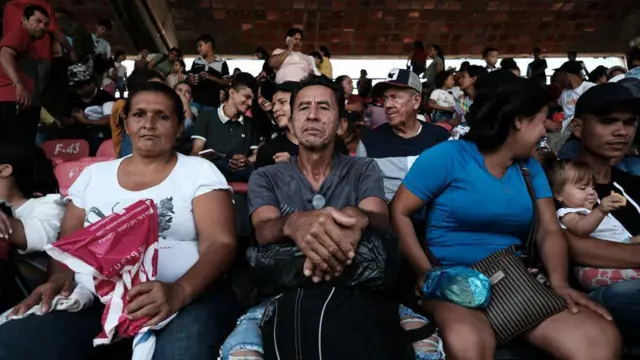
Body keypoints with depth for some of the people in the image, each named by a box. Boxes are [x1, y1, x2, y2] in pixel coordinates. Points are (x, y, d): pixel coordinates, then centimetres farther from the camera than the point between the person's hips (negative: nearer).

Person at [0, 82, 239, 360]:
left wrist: (180, 291, -25)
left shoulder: (200, 171, 4)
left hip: (184, 297, -4)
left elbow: (220, 244, -6)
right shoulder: (94, 173, 17)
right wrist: (59, 279, -4)